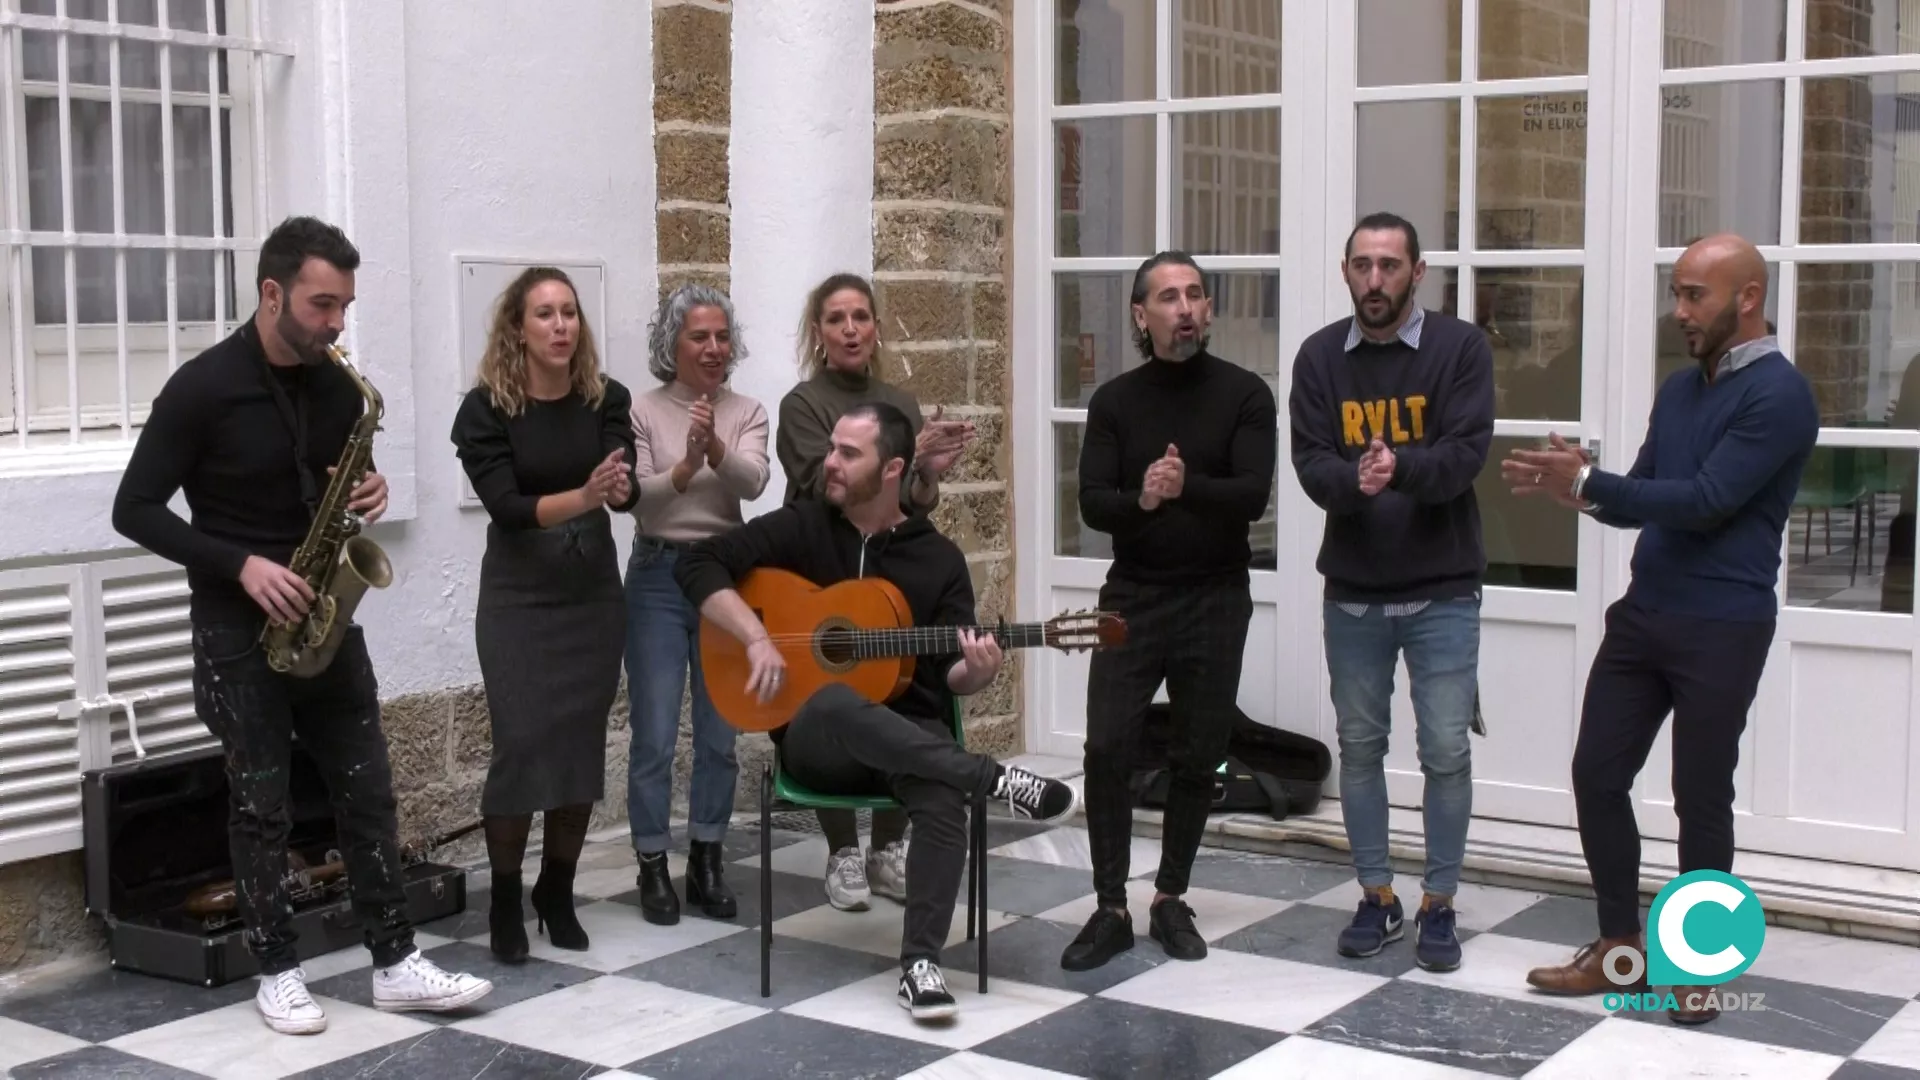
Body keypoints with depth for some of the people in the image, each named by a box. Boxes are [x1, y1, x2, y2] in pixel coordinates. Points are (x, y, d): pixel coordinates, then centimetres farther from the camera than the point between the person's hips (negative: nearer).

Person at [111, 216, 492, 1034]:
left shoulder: (338, 387, 2)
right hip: (239, 623, -5)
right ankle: (277, 970, 14)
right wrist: (241, 564, -21)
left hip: (323, 613, 5)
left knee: (366, 789, 4)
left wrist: (369, 492, -7)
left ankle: (395, 962, 10)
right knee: (261, 802, 3)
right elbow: (135, 510, -12)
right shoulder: (202, 388, -14)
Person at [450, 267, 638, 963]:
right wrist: (582, 496, -36)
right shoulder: (486, 407, -11)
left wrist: (619, 489, -38)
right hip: (517, 597, -3)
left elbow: (627, 490, -14)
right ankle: (505, 904, 5)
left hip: (594, 591, 3)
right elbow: (505, 506, -20)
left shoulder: (606, 398, -2)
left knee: (582, 745, 5)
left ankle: (557, 894, 20)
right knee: (521, 745, -9)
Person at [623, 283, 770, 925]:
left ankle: (705, 865, 20)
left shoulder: (746, 413, 4)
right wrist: (685, 465, -29)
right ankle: (653, 868, 10)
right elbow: (636, 500, -12)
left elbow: (753, 482, -14)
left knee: (720, 734, 8)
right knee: (654, 736, -2)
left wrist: (715, 448, -33)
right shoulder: (643, 412, -2)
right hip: (658, 578, -3)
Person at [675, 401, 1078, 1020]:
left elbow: (951, 676, 2)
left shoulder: (939, 558, 6)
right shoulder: (800, 528, 4)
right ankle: (999, 782, -35)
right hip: (816, 739, -1)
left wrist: (977, 673, -23)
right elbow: (699, 564, -5)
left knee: (944, 799, -35)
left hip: (910, 737, 1)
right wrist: (757, 638, -17)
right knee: (834, 705, -40)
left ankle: (920, 960, -27)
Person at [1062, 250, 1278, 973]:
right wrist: (1141, 500, -27)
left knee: (1198, 756, 7)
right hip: (1133, 596, 1)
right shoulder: (1114, 401, 3)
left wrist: (1188, 487, -31)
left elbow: (1254, 496, -14)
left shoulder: (1245, 394, -3)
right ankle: (1111, 910, 3)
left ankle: (1170, 901, 23)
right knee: (1106, 748, -8)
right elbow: (1092, 505, -6)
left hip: (1216, 600, -1)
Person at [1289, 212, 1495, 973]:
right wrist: (1355, 481, -29)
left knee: (1446, 752, 1)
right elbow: (1310, 463, -7)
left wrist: (1400, 468, -34)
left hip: (1441, 590, -2)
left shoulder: (1460, 347, -5)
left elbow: (1465, 455, -15)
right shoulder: (1320, 356, 2)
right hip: (1351, 590, 3)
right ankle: (1378, 897, 25)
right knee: (1359, 746, 10)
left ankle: (1438, 905, 16)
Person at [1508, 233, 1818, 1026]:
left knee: (1700, 797, 2)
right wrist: (1574, 491, -5)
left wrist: (1589, 481, -19)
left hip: (1721, 629, -7)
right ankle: (1621, 945, 20)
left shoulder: (1779, 394, -12)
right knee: (1597, 773, 7)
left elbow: (1706, 501, -21)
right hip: (1642, 615, 8)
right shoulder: (1679, 389, 14)